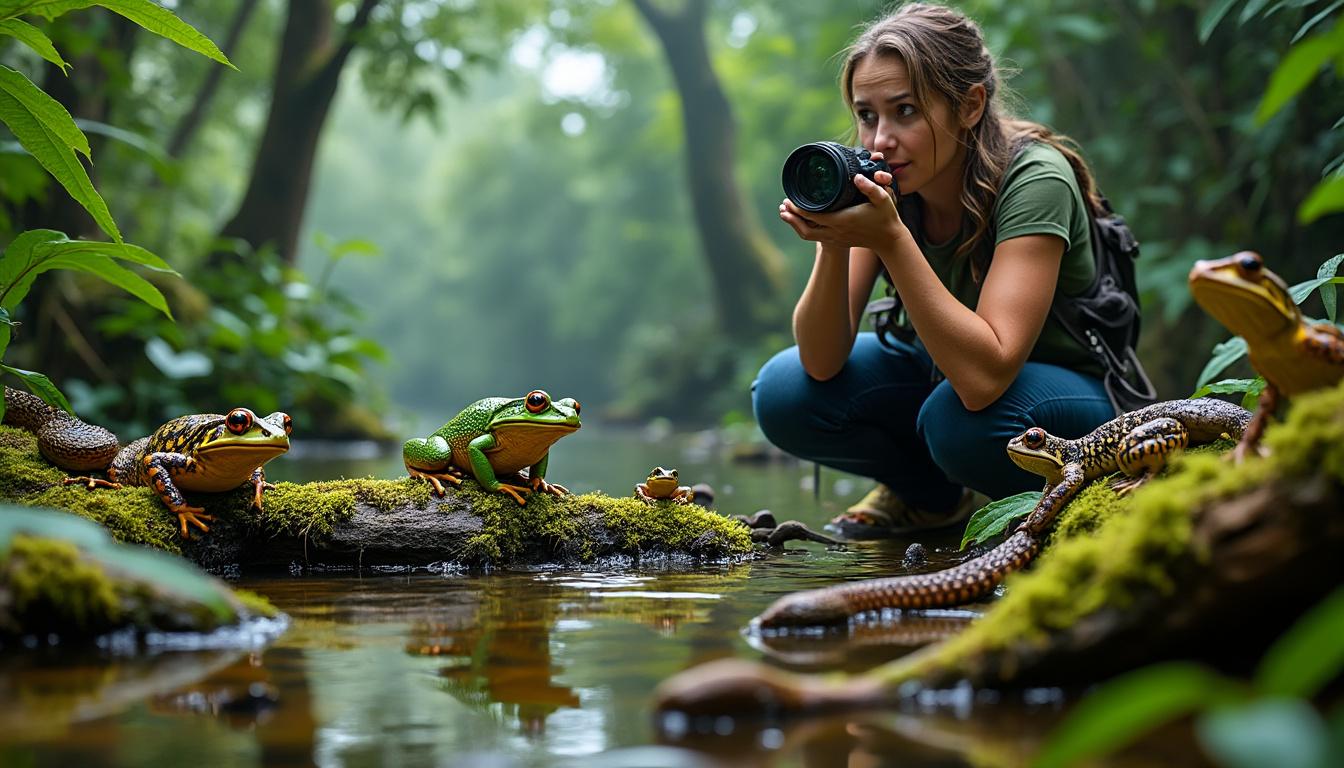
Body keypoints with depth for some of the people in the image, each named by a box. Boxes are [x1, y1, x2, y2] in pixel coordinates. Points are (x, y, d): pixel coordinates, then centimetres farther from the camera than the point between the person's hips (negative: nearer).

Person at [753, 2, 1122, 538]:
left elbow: (984, 377, -40)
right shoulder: (879, 182, -14)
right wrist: (834, 243, -35)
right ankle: (935, 497, 10)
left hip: (1071, 397, -5)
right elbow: (822, 363, -19)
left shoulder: (1033, 180, -29)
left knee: (957, 419, -36)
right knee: (784, 393, -15)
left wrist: (890, 237, -43)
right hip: (945, 373, 5)